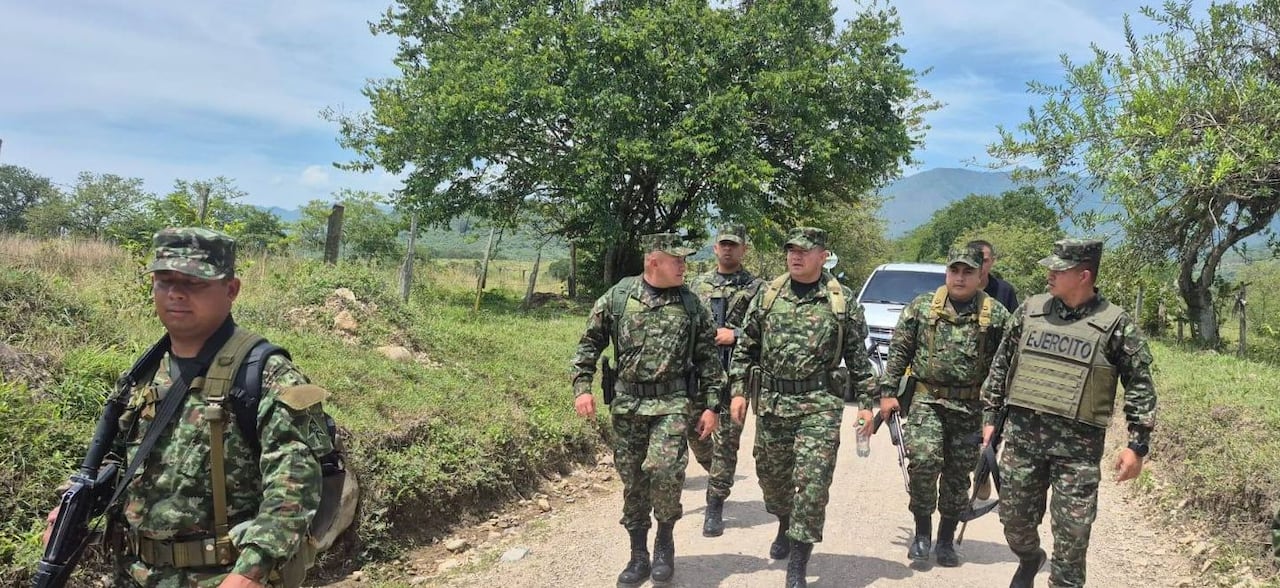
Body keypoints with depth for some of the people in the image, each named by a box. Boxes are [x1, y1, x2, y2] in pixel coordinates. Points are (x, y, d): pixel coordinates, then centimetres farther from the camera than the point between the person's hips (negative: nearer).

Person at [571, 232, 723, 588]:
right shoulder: (617, 297, 0)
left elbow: (708, 358, 6)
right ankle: (638, 556, 23)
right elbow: (590, 343, 6)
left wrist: (711, 405, 3)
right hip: (627, 404, 1)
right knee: (632, 480, 7)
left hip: (673, 402, -1)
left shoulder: (691, 304, 1)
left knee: (664, 469, -19)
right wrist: (582, 387, -3)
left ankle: (665, 538, 8)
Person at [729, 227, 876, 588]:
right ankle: (786, 526, 44)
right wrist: (739, 391, 2)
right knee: (771, 474, 15)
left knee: (811, 482, -7)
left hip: (819, 405, -3)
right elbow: (745, 349, 9)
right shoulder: (767, 295, 4)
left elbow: (858, 357, 3)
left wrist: (866, 403, 0)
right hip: (771, 402, 3)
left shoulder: (843, 301, -1)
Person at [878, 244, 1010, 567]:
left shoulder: (996, 314, 1)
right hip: (927, 399, -1)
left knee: (958, 475, 7)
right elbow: (898, 351, 4)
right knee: (924, 461, -15)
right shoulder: (922, 306, 2)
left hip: (971, 407, 1)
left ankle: (947, 540, 23)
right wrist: (888, 392, -1)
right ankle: (922, 531, 6)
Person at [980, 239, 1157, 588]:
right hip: (1022, 434, 3)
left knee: (1072, 534, 0)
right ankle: (1029, 559, 43)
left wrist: (1137, 445, -6)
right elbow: (1001, 364, 12)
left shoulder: (1115, 324, -5)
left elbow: (1140, 386, -1)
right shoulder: (1031, 310, 4)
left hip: (1079, 445, -3)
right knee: (1014, 517, 14)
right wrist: (990, 416, 11)